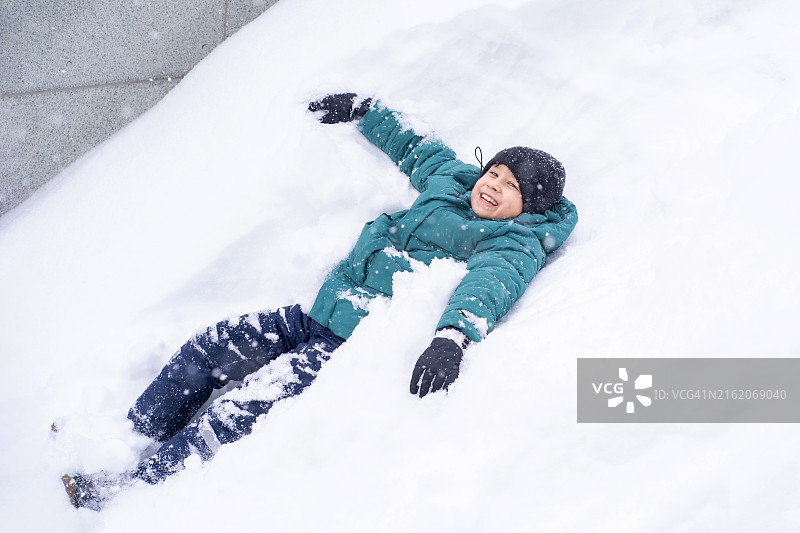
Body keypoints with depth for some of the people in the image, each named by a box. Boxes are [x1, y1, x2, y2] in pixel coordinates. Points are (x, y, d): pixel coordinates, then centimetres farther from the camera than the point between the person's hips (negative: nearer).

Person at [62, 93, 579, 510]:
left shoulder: (516, 247, -7)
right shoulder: (448, 182, 14)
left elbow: (488, 286, -27)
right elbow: (416, 146, 32)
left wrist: (453, 339, -47)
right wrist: (364, 109, 37)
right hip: (318, 317, 8)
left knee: (243, 408, -21)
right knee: (207, 348, 3)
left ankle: (131, 490, -15)